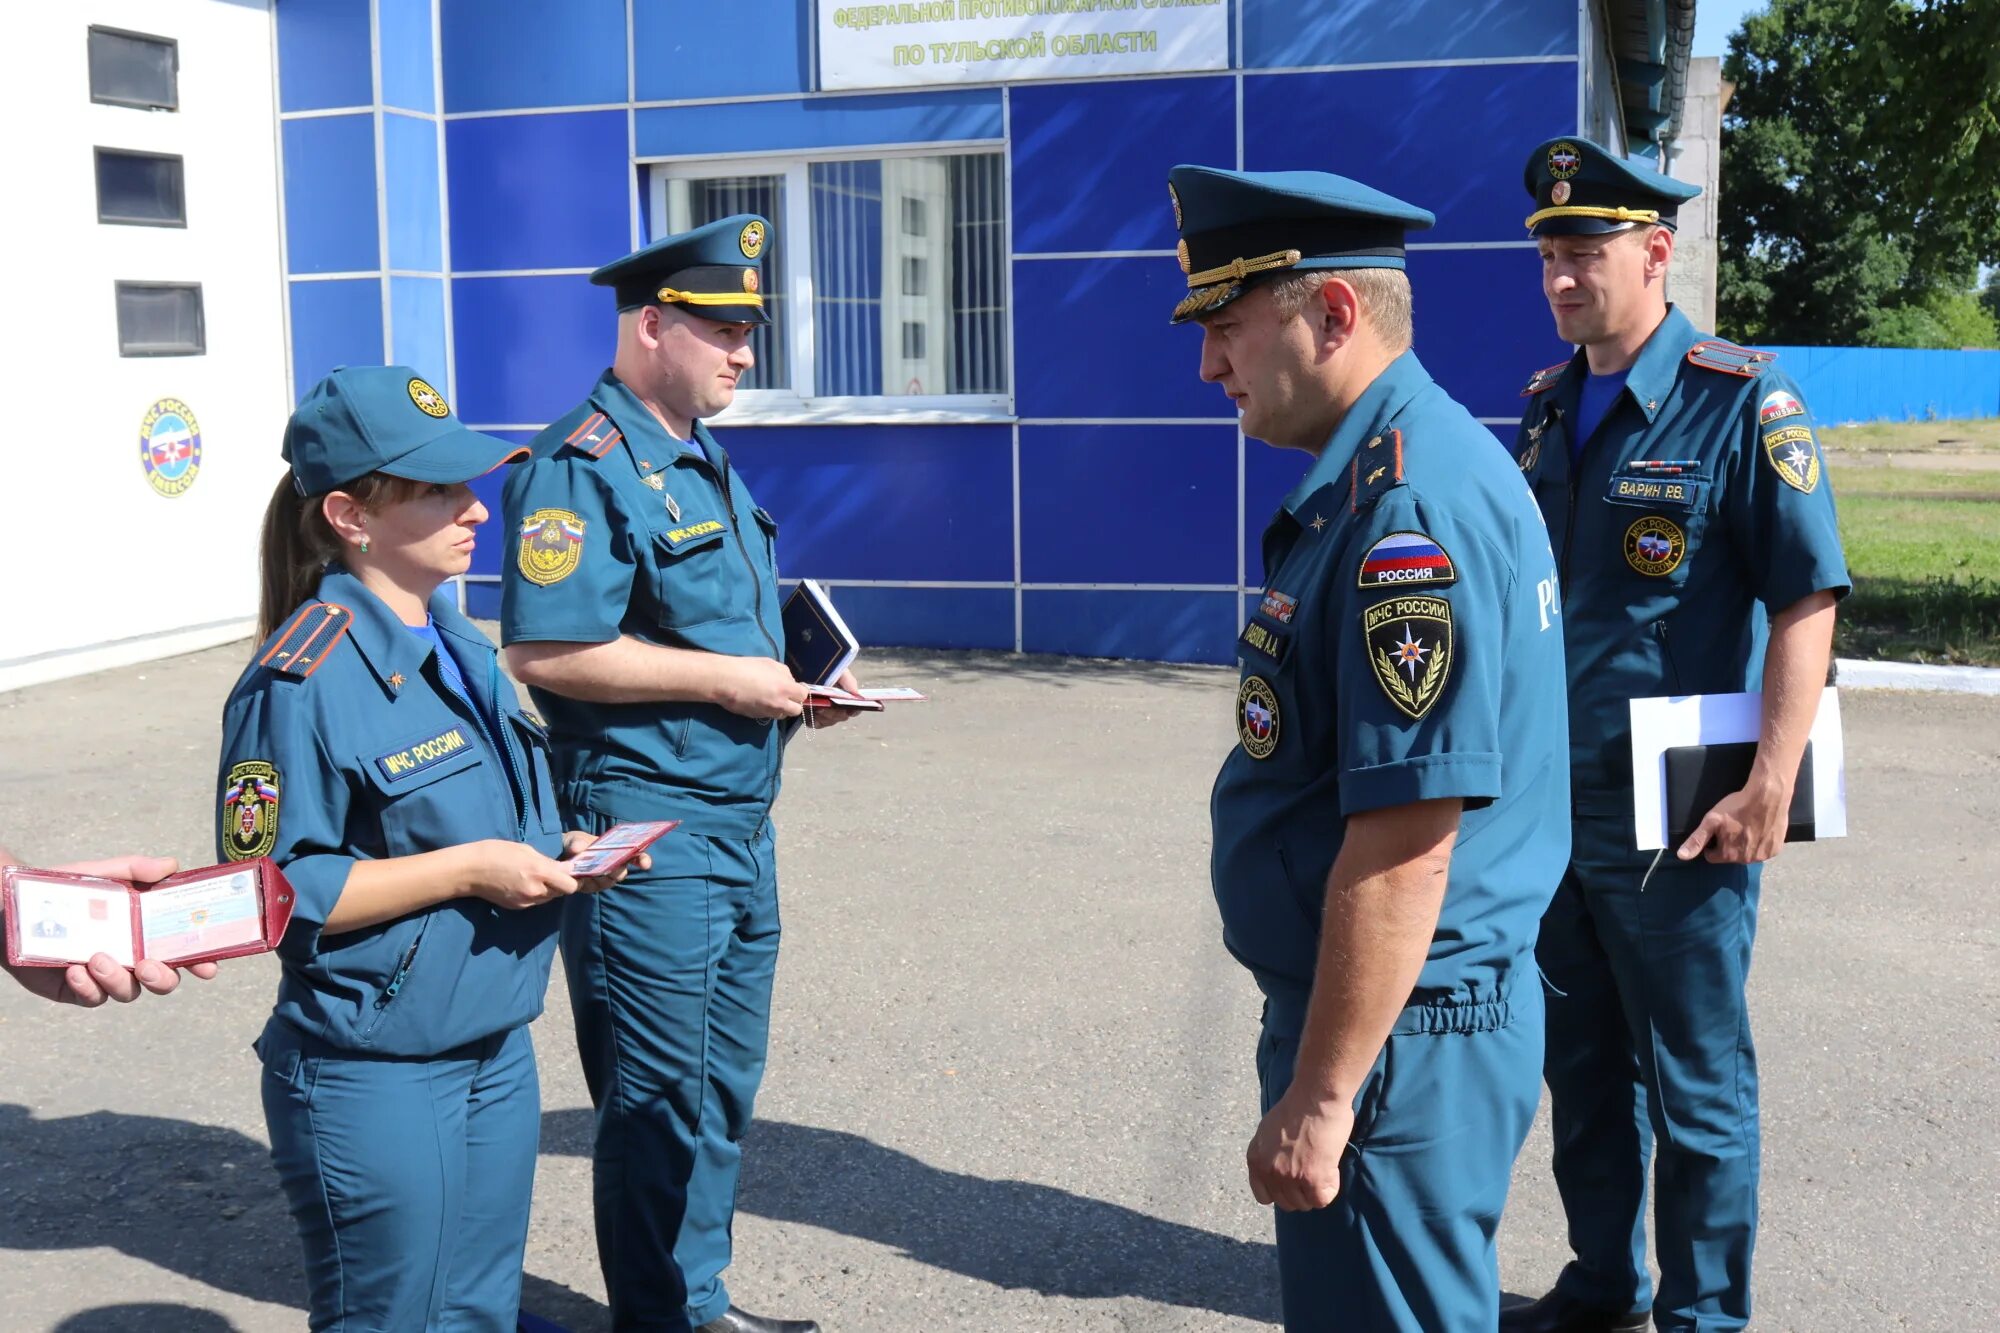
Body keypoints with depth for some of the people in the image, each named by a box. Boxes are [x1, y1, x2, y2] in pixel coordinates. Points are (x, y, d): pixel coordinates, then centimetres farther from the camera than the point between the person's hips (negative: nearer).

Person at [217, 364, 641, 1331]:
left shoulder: (459, 645, 9)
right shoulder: (305, 679, -18)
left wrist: (553, 850, 1)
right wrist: (467, 868, -22)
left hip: (497, 1053, 8)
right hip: (373, 1078, -8)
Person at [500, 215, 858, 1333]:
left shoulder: (704, 461, 15)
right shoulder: (585, 465, -14)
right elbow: (546, 651, -23)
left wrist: (795, 683, 6)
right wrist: (723, 679, -19)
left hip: (742, 821, 9)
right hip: (648, 831, -9)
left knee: (726, 1084, 18)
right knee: (661, 1103, 3)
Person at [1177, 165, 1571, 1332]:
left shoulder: (1410, 504, -22)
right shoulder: (1398, 469, 11)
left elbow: (1408, 833, -27)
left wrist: (1318, 1095, -23)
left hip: (1398, 1033, -10)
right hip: (1419, 1014, 10)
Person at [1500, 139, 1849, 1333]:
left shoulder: (1742, 403, -11)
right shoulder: (1548, 408, 8)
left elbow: (1808, 603, -16)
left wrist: (1768, 792, -21)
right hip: (1555, 804, 7)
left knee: (1697, 1082, 7)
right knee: (1583, 1064, 18)